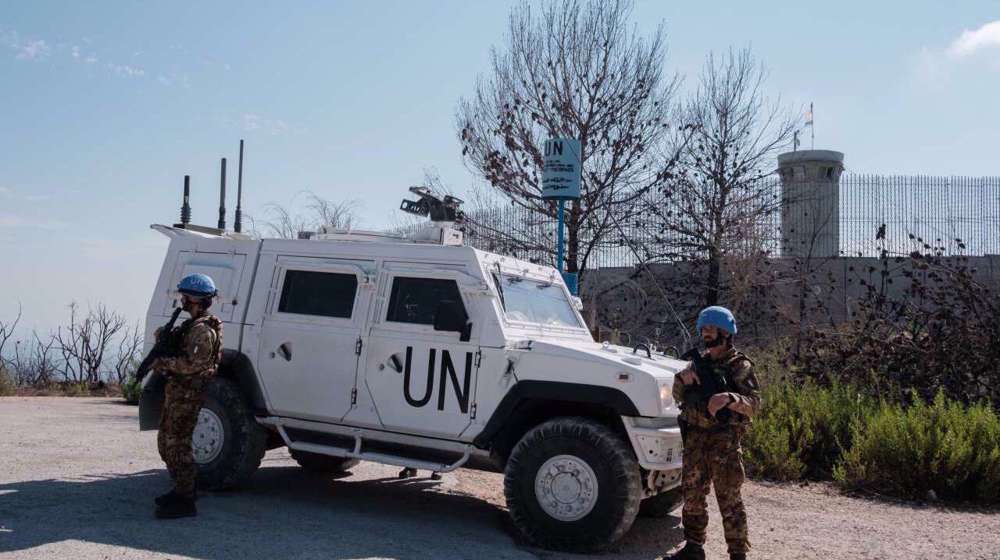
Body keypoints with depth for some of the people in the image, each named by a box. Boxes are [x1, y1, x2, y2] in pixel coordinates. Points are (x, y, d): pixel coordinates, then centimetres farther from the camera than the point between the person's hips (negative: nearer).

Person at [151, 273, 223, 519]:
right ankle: (181, 490, 28)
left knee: (178, 445, -9)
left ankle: (185, 502, -4)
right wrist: (166, 335, 5)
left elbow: (192, 364, -25)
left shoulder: (202, 330, -18)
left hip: (187, 394, -11)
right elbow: (178, 345, 24)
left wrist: (162, 363, -17)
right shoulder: (192, 325, 16)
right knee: (166, 441, 18)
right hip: (177, 391, 11)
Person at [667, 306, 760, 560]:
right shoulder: (699, 362, 15)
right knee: (693, 495, 13)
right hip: (695, 439, 6)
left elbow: (754, 403, -13)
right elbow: (679, 397, 16)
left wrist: (729, 398, -32)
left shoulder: (740, 366, -3)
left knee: (729, 500, -3)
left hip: (724, 440, -6)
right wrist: (682, 379, -6)